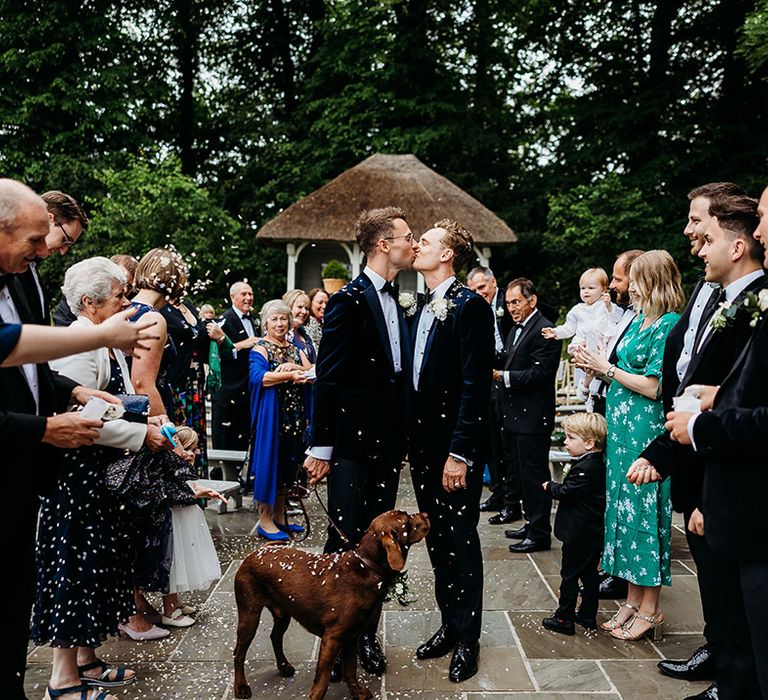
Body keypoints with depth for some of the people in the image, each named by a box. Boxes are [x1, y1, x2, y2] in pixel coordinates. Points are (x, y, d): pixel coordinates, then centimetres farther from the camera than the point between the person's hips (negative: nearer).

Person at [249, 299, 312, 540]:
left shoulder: (295, 350, 16)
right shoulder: (260, 349, -2)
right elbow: (259, 377, -20)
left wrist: (294, 367, -15)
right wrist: (291, 375, -23)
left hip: (294, 415, 6)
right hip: (270, 415, -6)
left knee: (289, 462, 10)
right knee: (269, 460, -3)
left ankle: (279, 517, 21)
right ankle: (265, 519, 7)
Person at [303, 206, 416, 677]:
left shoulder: (396, 303, 12)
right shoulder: (350, 300, -11)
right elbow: (328, 378, -12)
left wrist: (402, 441, 14)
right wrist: (320, 447, -12)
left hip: (387, 445, 7)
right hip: (352, 445, -7)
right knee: (345, 542, 2)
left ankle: (366, 634, 25)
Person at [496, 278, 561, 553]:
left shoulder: (545, 330, -13)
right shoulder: (515, 329, 17)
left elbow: (539, 373, -20)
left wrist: (502, 376, -22)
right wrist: (498, 373, 1)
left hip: (533, 418, -10)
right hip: (514, 416, 10)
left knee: (534, 476, -2)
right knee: (518, 473, 16)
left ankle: (539, 534, 9)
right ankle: (532, 524, 29)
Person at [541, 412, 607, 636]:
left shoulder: (584, 468, -23)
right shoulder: (598, 464, 6)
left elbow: (566, 493, -22)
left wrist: (549, 486, -6)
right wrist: (559, 484, 3)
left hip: (578, 534, -9)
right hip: (594, 533, 9)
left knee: (569, 575, 2)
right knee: (589, 574, 17)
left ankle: (564, 619, 10)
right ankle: (588, 616, 28)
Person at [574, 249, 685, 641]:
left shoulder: (669, 325, -13)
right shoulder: (638, 321, 14)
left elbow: (654, 387, -17)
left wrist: (606, 368, -11)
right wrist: (595, 366, 2)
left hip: (646, 432, -9)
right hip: (622, 430, 9)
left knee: (644, 511, -1)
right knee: (624, 507, 12)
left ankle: (649, 611, 12)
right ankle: (632, 601, 24)